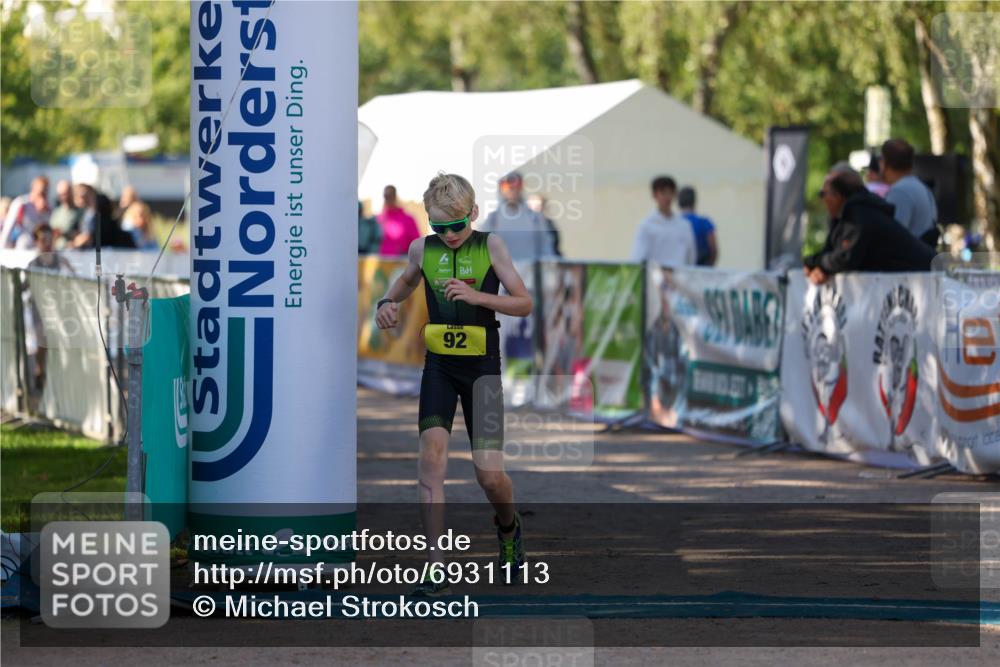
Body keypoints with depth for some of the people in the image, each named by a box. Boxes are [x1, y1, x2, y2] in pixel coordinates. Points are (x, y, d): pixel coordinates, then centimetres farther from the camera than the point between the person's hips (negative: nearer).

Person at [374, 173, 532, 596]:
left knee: (489, 474, -5)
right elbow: (405, 282, 26)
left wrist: (477, 296, -22)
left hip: (482, 367, -2)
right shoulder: (421, 249, 3)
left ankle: (508, 526, 33)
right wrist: (388, 303, 4)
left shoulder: (490, 246, -4)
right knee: (432, 454, -17)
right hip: (439, 366, 2)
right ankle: (436, 568, -17)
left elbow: (524, 304, -6)